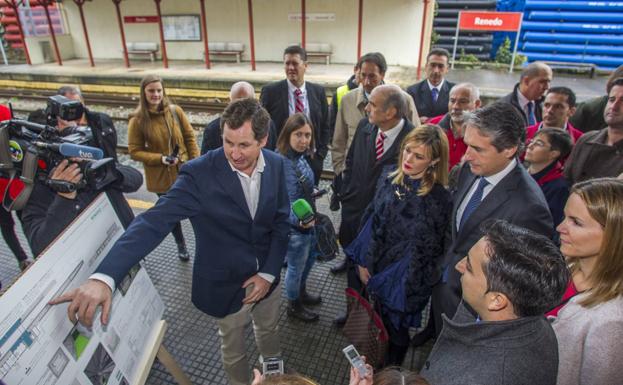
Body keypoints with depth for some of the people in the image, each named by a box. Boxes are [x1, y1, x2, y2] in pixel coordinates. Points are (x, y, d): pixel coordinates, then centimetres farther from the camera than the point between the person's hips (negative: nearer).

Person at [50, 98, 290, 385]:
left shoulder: (278, 165, -12)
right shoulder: (200, 173, -26)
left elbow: (283, 221, -3)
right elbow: (154, 222, -33)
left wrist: (269, 273, -11)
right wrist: (103, 277, -45)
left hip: (266, 275, 4)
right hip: (227, 283, -4)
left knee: (269, 331, 30)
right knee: (233, 348, 20)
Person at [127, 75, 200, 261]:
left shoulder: (175, 111, -6)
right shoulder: (137, 120, -11)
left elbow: (189, 136, 1)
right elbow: (134, 151, -8)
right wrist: (161, 159, -21)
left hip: (185, 171, 1)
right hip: (161, 177, -1)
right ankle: (181, 245, 41)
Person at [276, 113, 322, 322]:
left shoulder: (300, 156, -5)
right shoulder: (283, 163, -30)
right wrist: (298, 220, -46)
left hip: (307, 222, 8)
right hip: (294, 228, -8)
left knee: (309, 258, 27)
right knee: (296, 267, 14)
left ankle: (301, 292, 53)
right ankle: (294, 306, 41)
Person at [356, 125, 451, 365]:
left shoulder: (438, 199, -20)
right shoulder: (390, 181, -7)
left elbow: (426, 249, -14)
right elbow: (374, 225, -1)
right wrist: (365, 263, 1)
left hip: (407, 278, -4)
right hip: (379, 268, 4)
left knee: (396, 328, 17)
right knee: (382, 321, 23)